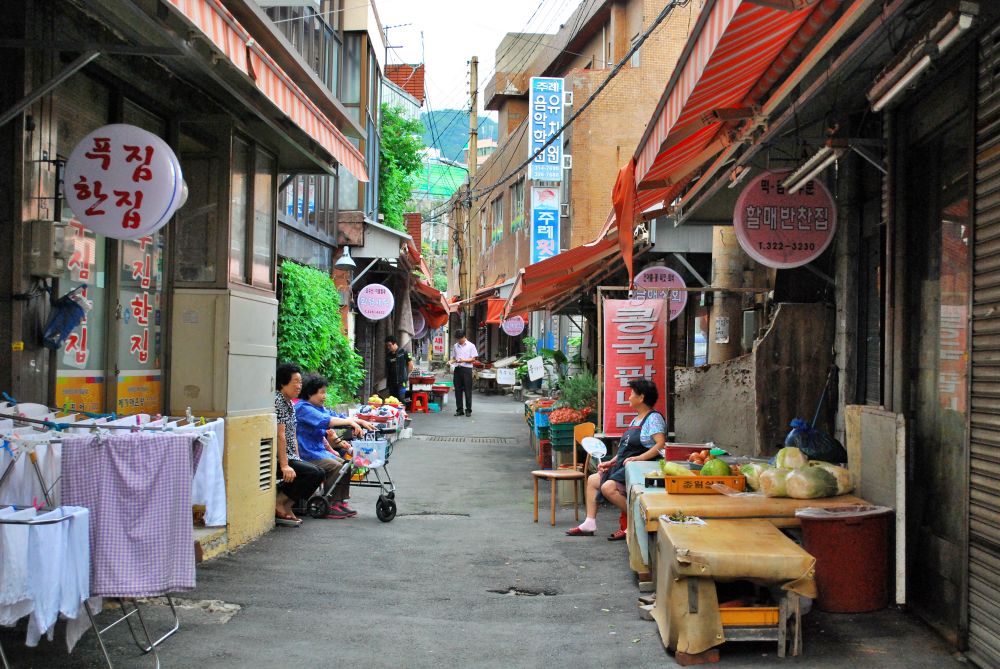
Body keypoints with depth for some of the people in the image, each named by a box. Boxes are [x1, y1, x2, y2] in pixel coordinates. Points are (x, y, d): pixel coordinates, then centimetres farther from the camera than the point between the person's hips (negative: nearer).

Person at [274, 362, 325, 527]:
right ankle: (279, 504, -10)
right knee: (315, 474, -21)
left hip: (288, 457, 10)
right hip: (275, 458, -10)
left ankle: (284, 507, 8)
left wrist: (298, 461, 11)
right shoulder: (277, 402, -13)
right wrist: (284, 466, -22)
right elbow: (280, 436, -19)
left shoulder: (289, 404, 18)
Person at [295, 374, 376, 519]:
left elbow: (337, 417, 11)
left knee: (345, 465, 0)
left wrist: (361, 422, -3)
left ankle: (340, 502, 2)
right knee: (335, 467, -23)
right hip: (306, 455, -10)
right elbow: (325, 421, -28)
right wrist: (350, 422, -31)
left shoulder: (319, 408, 17)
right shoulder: (303, 408, -15)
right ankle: (329, 506, -18)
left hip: (319, 451, 10)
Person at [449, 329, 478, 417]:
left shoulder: (471, 346, 1)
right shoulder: (455, 346, 14)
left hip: (467, 369, -4)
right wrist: (450, 362, -3)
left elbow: (473, 359, -2)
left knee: (468, 390, -3)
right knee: (458, 390, 3)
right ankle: (459, 410, 9)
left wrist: (463, 360, -16)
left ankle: (468, 410, 2)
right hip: (457, 369, 4)